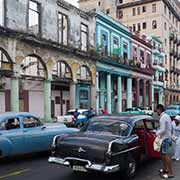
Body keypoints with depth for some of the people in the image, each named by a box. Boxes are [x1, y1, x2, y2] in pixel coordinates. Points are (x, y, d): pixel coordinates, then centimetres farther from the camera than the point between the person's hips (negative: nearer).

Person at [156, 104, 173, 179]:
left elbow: (163, 130, -23)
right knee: (162, 154, 18)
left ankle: (170, 173, 0)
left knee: (165, 155, -5)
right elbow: (170, 127, 18)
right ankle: (165, 169, 29)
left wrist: (157, 133, -8)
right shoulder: (167, 116, 12)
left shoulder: (163, 117, -19)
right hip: (168, 137, 10)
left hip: (165, 139, -10)